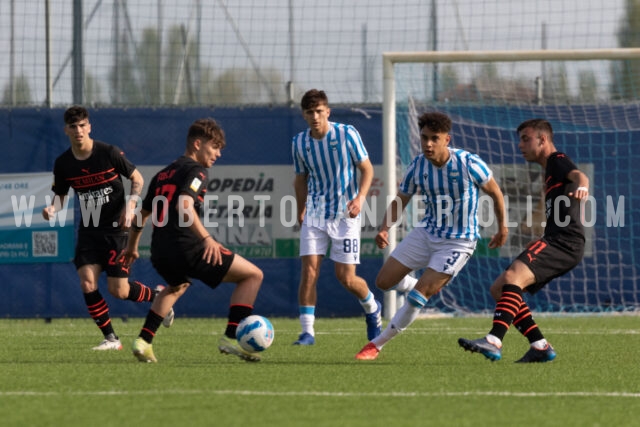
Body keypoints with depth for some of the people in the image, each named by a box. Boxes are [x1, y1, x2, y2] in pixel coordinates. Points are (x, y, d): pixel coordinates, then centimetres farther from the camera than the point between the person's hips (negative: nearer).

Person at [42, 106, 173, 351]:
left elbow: (137, 179, -1)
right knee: (87, 284, -13)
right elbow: (60, 195, 11)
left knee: (118, 290, -6)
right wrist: (52, 209, -12)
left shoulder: (109, 153, -12)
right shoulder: (63, 164, -1)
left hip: (116, 230, -4)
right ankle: (111, 339, 1)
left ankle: (157, 295, 26)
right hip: (88, 233, 4)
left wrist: (130, 205, -16)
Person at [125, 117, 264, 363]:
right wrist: (207, 238, -32)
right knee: (253, 275, 0)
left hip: (160, 254, 9)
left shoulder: (163, 174, 22)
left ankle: (144, 340, 29)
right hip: (186, 248, -9)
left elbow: (141, 215, 30)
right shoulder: (196, 171, -4)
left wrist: (132, 247, 45)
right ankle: (231, 338, -11)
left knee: (177, 286, 42)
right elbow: (184, 205, -23)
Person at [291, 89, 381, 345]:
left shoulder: (346, 134, -9)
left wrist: (360, 197, -18)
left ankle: (372, 308, 29)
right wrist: (301, 211, 13)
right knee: (309, 269, -13)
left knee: (346, 278, -3)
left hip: (345, 215, -3)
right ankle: (307, 332, -9)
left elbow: (366, 169, -4)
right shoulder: (299, 143, 0)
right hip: (314, 215, 3)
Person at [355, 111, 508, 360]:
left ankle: (377, 344, -3)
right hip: (426, 234, 5)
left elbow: (495, 193, -4)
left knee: (418, 296, -15)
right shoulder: (417, 167, -9)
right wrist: (384, 229, -15)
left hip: (458, 243, -5)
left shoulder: (468, 164, -21)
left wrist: (502, 227, 6)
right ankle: (429, 288, 34)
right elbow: (400, 201, 4)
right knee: (384, 281, 6)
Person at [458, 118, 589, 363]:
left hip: (564, 241, -11)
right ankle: (540, 347, 1)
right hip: (557, 240, 11)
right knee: (499, 289, 7)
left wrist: (581, 186, -48)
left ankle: (494, 342, -44)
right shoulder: (549, 171, 28)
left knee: (512, 277, -30)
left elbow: (578, 175, -26)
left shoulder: (558, 161, -2)